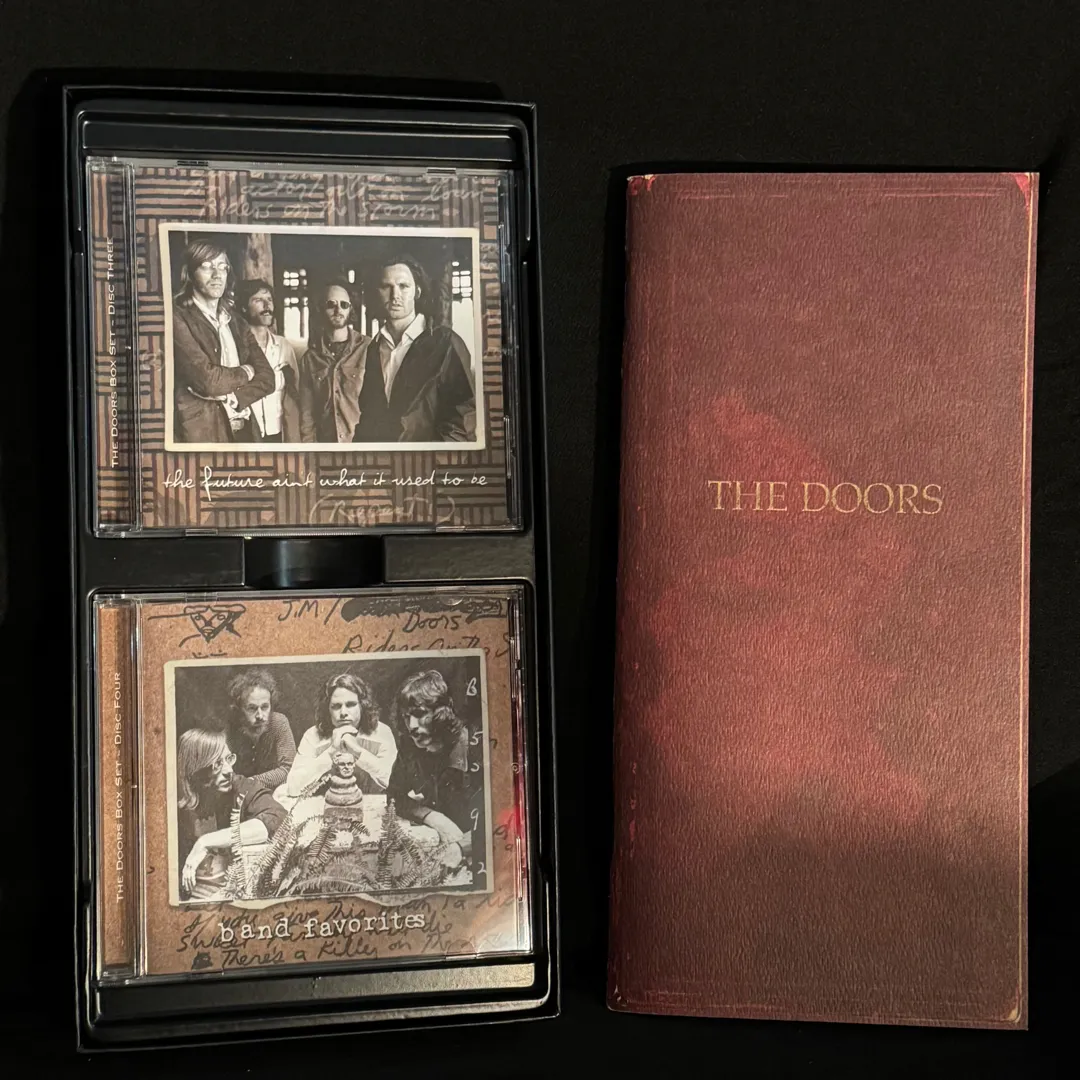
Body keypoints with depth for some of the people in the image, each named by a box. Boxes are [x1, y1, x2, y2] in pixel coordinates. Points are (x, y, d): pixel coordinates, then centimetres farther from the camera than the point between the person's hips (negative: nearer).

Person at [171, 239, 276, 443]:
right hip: (201, 429, -6)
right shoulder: (178, 318, -8)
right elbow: (207, 379, -18)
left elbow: (267, 378, 5)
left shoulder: (236, 325, 14)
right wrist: (245, 372, 0)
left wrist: (231, 398, -12)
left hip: (244, 429, 6)